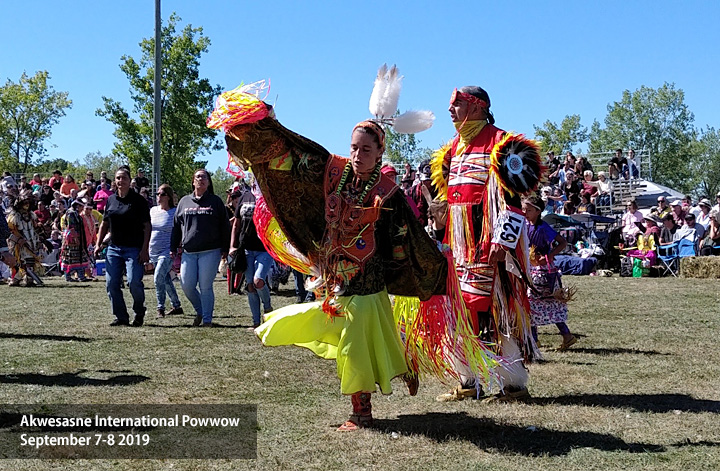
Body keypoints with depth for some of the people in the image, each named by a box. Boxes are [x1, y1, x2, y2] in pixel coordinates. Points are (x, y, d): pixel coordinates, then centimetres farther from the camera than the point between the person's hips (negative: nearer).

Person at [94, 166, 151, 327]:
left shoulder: (138, 200, -3)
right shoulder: (111, 200, 12)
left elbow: (147, 226, -6)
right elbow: (104, 224, 21)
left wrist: (144, 249, -13)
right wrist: (98, 244, 12)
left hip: (134, 249, -5)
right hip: (114, 248, 5)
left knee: (134, 282, -15)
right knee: (111, 283, 0)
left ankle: (139, 313, 9)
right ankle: (121, 317, 11)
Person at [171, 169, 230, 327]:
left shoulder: (215, 201, 7)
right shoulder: (184, 201, 15)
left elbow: (224, 226, 7)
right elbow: (176, 226, 17)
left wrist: (225, 249, 1)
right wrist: (173, 248, 12)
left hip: (210, 251, -3)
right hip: (188, 252, 3)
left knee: (205, 286, -4)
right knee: (187, 286, -1)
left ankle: (207, 319, 7)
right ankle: (200, 311, 23)